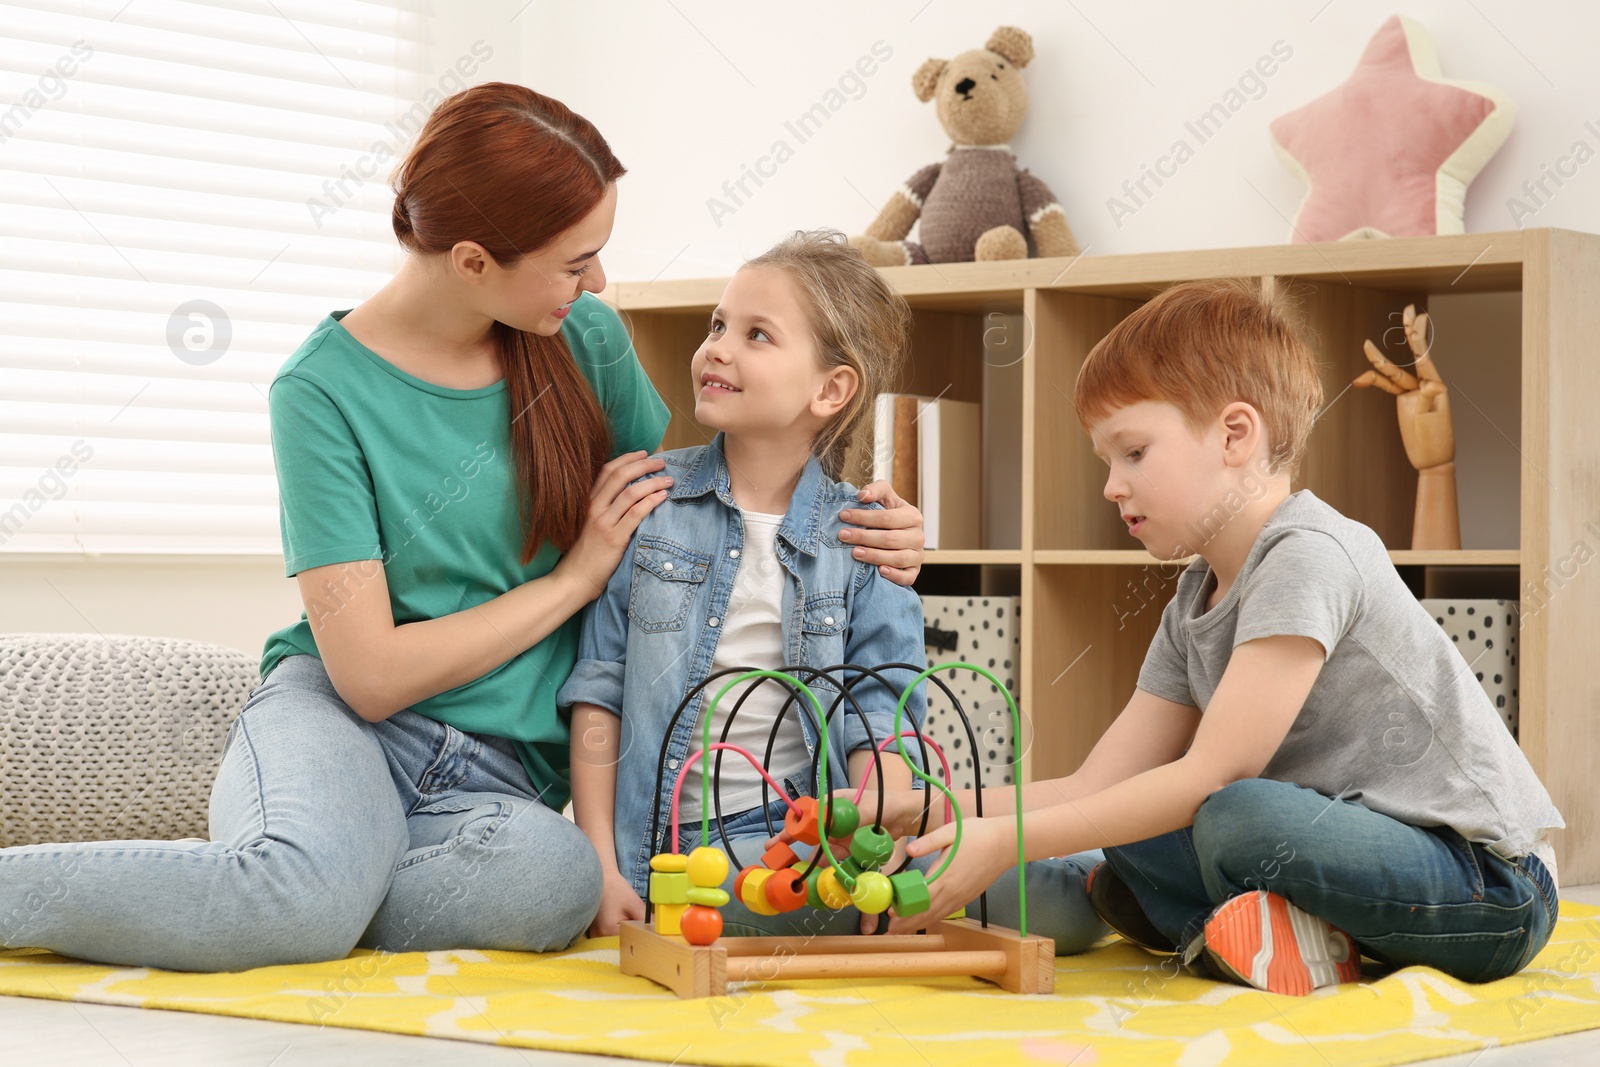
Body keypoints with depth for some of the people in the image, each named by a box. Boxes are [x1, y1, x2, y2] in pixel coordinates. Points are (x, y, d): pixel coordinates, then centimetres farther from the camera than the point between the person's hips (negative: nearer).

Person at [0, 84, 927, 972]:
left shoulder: (585, 337, 5)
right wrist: (575, 576, -8)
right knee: (312, 887, -40)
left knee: (557, 880, -35)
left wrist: (851, 525, 3)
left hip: (500, 775, 4)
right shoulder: (325, 391, -10)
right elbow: (370, 672, -14)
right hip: (339, 717, -4)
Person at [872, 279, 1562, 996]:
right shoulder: (1193, 605, 12)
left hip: (1492, 888, -9)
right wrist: (922, 810, -4)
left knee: (1239, 822, -33)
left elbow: (1212, 775, -21)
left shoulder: (1310, 555, -17)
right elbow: (1097, 787, 9)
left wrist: (1005, 843, -20)